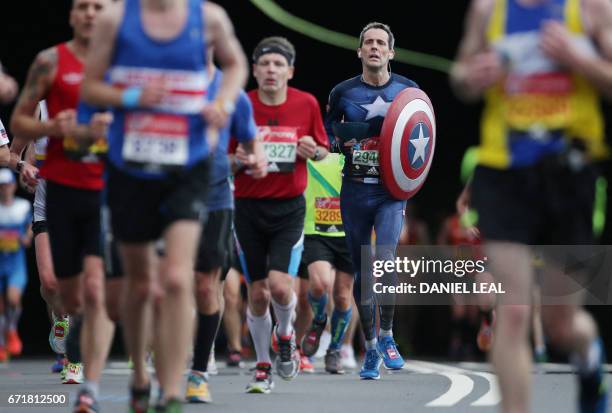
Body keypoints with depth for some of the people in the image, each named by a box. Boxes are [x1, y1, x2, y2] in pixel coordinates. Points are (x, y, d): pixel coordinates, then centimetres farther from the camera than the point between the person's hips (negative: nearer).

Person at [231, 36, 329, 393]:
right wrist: (238, 160, -16)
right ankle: (264, 366, 20)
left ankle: (286, 335, 16)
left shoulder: (307, 103, -3)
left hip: (289, 207, -1)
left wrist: (314, 151, -12)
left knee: (280, 284, -17)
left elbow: (323, 150, 11)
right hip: (249, 207, 1)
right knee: (257, 293, 3)